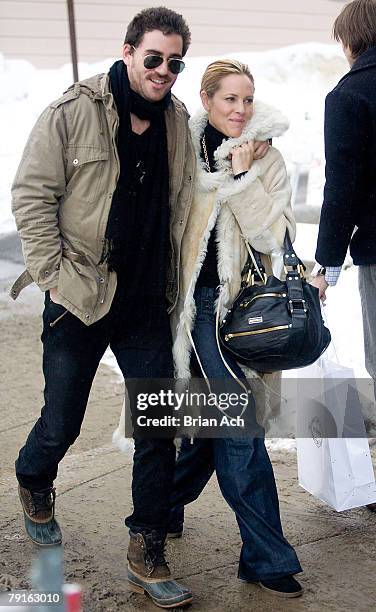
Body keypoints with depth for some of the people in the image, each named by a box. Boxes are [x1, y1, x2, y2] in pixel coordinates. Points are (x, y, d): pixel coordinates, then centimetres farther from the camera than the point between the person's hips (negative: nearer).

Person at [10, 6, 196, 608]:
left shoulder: (177, 122, 7)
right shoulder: (72, 113, -7)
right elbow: (31, 196, -8)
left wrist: (173, 284, 12)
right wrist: (54, 276, -12)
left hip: (147, 304, 4)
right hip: (79, 299, -3)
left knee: (158, 429, 1)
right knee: (61, 422, 10)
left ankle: (147, 555, 15)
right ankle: (33, 481, 45)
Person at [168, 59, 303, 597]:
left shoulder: (268, 161, 2)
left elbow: (273, 237, -8)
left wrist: (244, 177, -14)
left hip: (244, 304, 2)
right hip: (200, 303, -2)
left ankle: (167, 503, 33)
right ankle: (267, 555, 11)